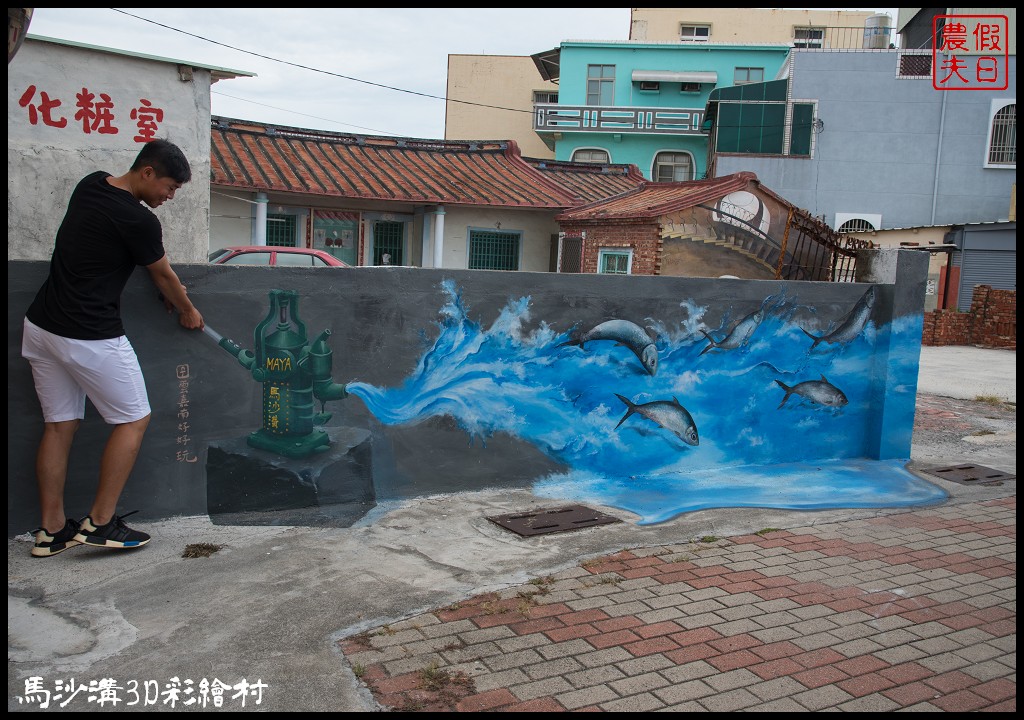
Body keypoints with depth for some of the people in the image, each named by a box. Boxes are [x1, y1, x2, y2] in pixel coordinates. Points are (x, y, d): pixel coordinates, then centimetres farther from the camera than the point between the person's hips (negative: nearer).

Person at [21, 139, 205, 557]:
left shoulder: (90, 184, 8)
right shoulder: (138, 220, -17)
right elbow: (164, 276, 0)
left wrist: (166, 291, 15)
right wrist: (188, 311, 17)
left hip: (41, 326, 9)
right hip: (91, 338, -8)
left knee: (59, 425, 13)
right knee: (133, 420, 7)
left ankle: (52, 530, 19)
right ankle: (100, 523, 9)